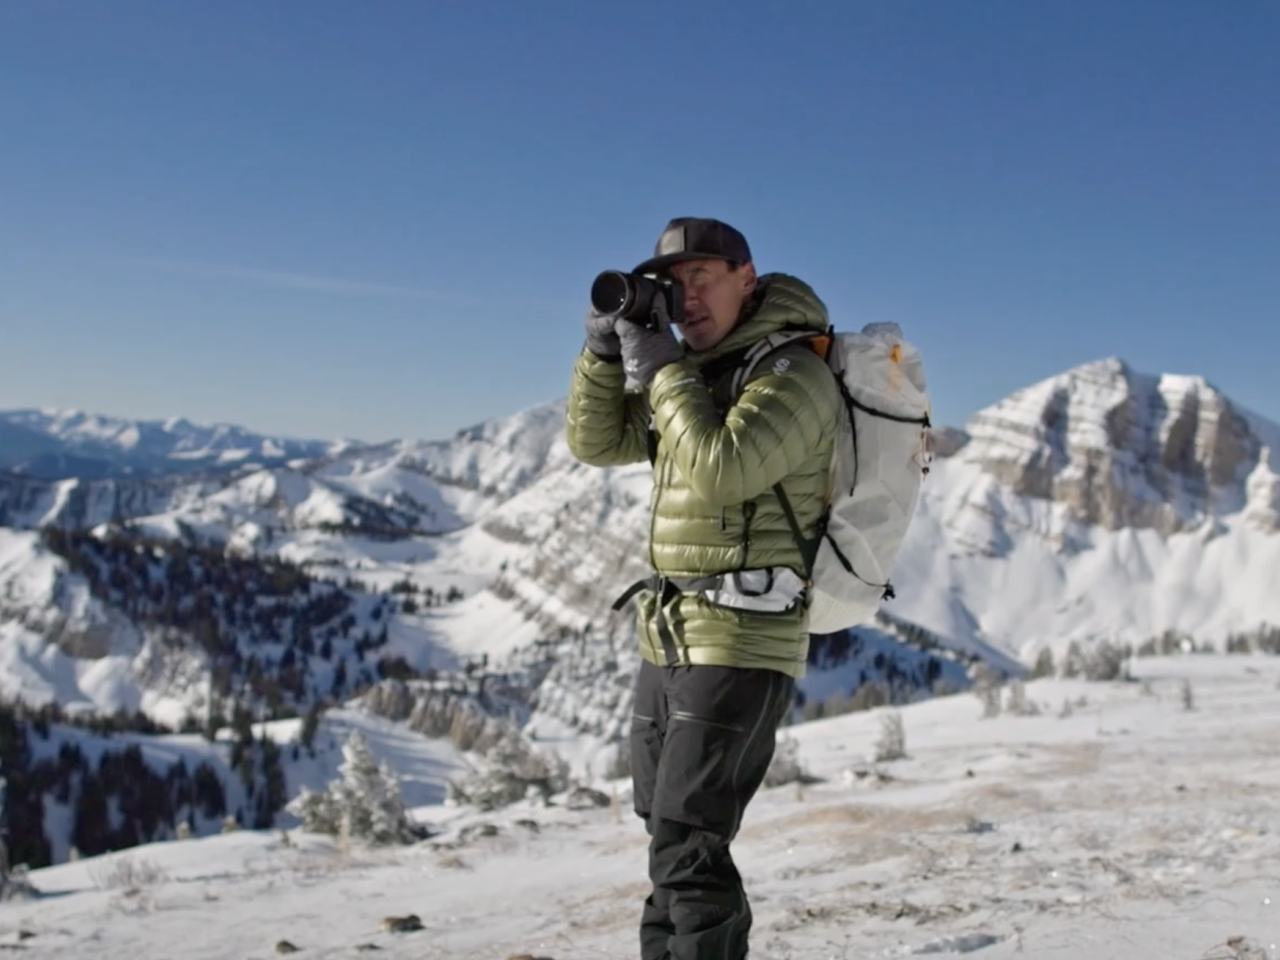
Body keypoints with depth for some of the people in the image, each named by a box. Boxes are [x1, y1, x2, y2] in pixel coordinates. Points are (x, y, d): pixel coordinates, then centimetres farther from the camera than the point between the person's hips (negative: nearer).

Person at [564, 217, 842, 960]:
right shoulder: (695, 369, 13)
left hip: (742, 647, -9)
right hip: (669, 639, 9)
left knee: (687, 848, -12)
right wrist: (607, 347, -2)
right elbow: (597, 442, 13)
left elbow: (720, 472, -26)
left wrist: (660, 367, -16)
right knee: (669, 840, 16)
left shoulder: (795, 374, -12)